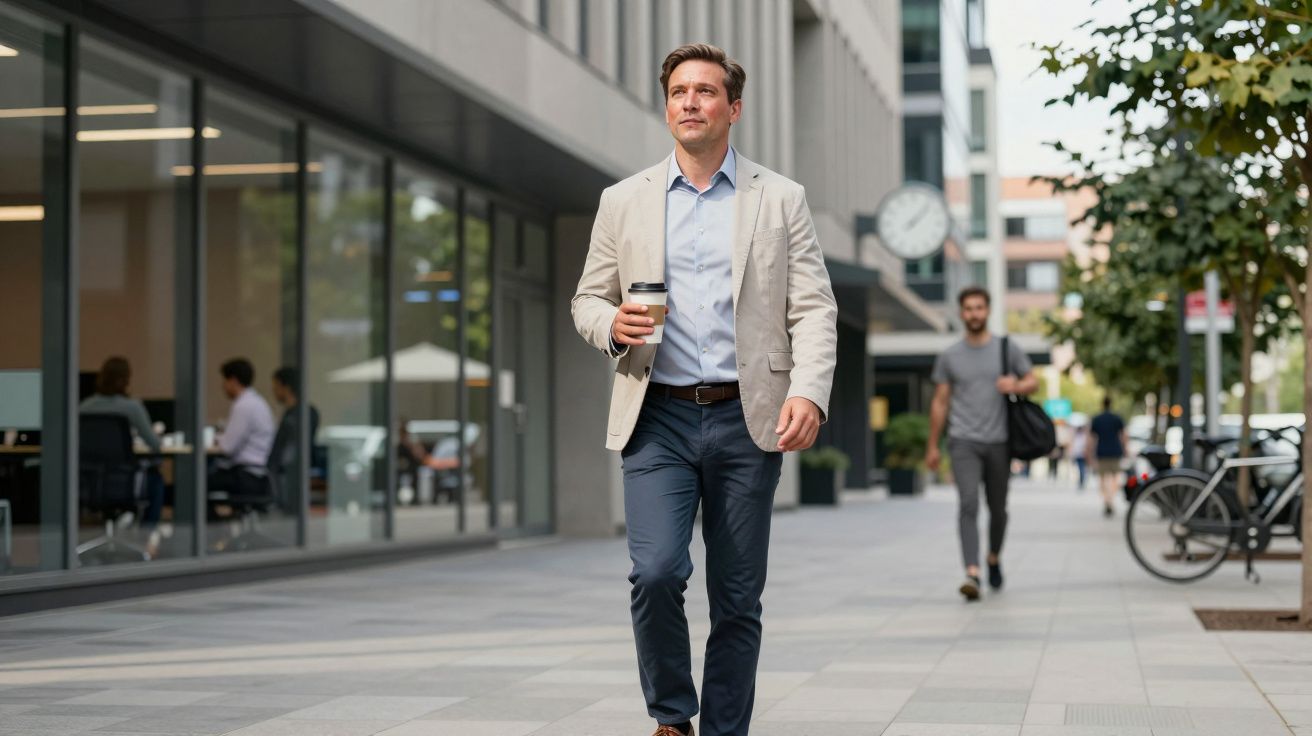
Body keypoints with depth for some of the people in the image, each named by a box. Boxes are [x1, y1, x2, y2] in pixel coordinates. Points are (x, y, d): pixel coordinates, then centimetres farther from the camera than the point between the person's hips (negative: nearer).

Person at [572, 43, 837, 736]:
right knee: (656, 572, -15)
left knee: (738, 598, 3)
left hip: (746, 419, 0)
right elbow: (587, 299, 14)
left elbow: (814, 308, 1)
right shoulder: (623, 201, 10)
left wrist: (809, 392, -15)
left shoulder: (780, 200, 7)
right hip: (658, 418, 0)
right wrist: (612, 324, -10)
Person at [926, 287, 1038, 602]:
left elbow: (1033, 382, 8)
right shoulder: (949, 356, 4)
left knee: (998, 508, 12)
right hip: (964, 442, -1)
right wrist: (932, 446, 9)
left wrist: (1016, 386, -16)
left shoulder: (1007, 348, 4)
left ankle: (994, 558, 39)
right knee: (969, 504, -17)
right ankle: (972, 574, -25)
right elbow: (940, 402, 9)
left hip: (999, 442, 1)